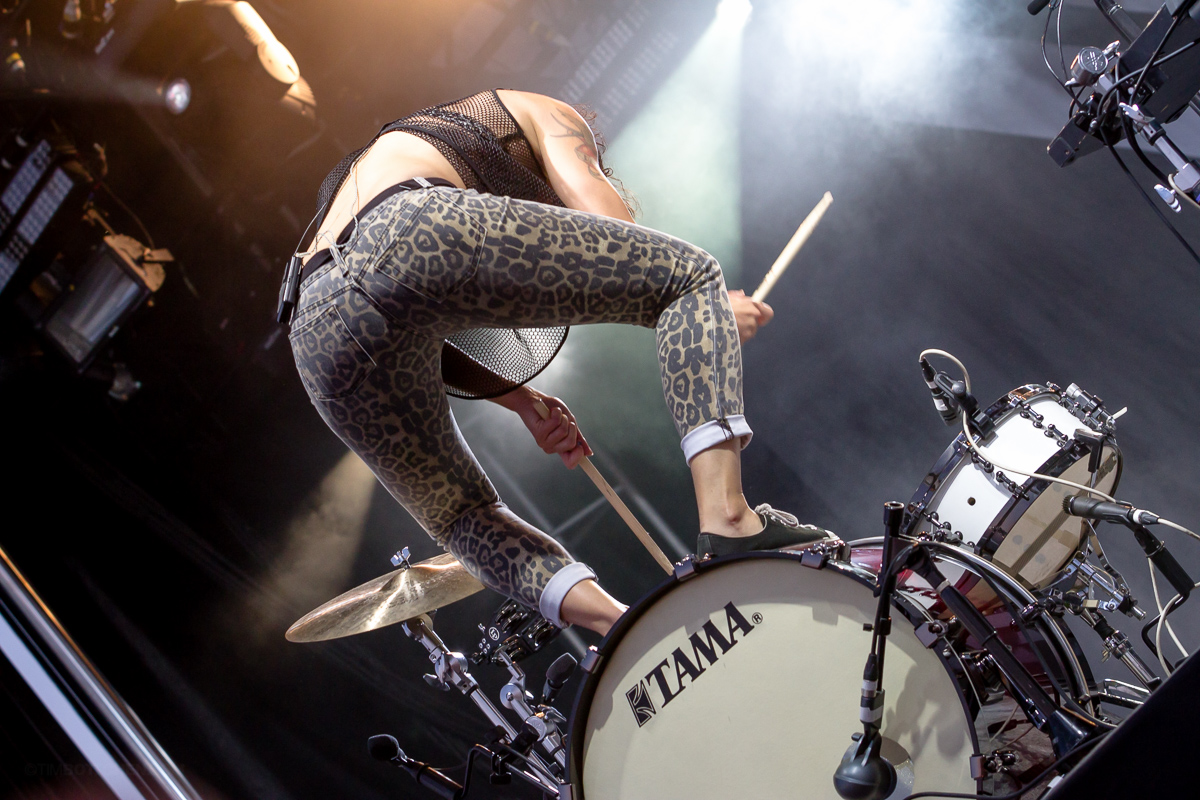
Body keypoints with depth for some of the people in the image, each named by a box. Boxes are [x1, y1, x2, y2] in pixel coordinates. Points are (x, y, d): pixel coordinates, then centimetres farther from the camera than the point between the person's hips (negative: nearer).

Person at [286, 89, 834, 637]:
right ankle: (727, 517, -9)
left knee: (460, 515, 27)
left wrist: (521, 399, 25)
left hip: (316, 330, 7)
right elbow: (601, 213, 8)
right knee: (691, 275, 7)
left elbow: (407, 325, 30)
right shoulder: (543, 117, 30)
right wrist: (704, 301, 15)